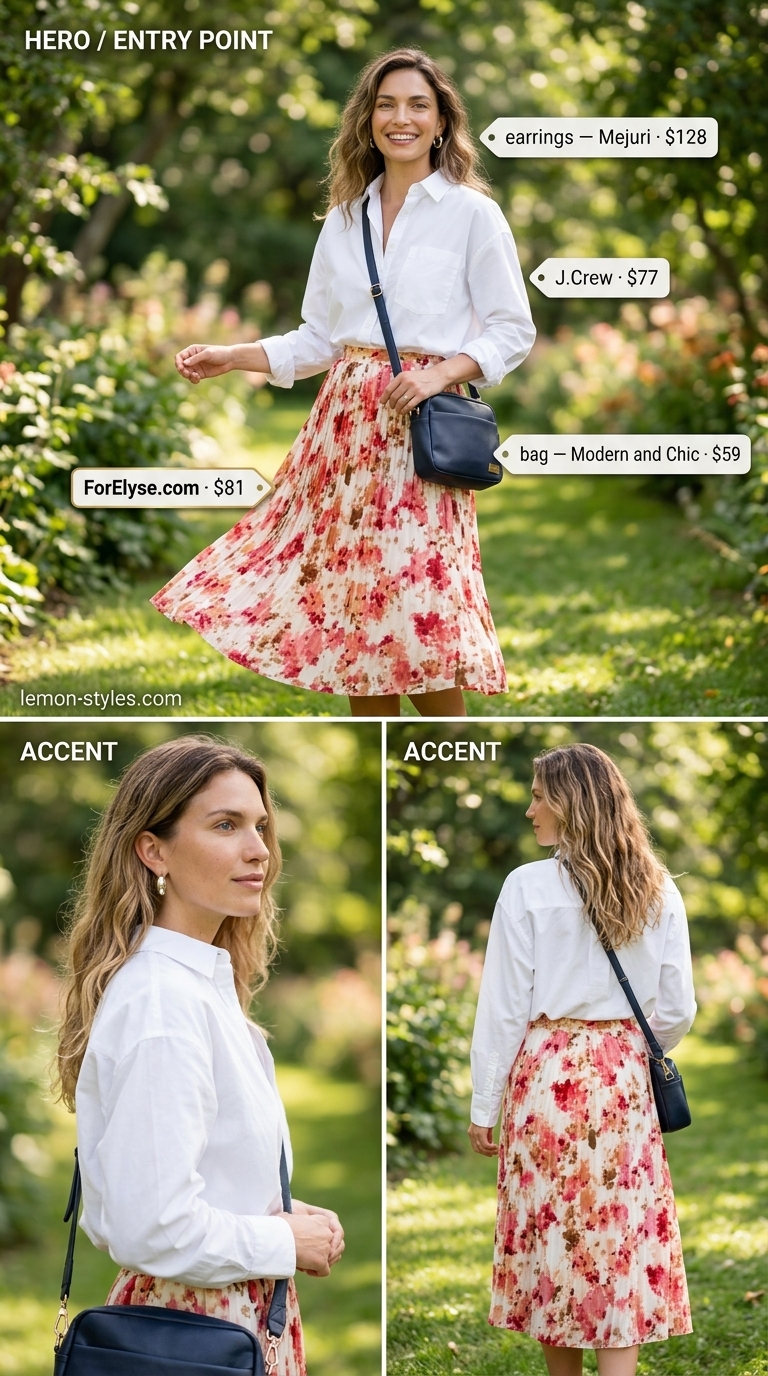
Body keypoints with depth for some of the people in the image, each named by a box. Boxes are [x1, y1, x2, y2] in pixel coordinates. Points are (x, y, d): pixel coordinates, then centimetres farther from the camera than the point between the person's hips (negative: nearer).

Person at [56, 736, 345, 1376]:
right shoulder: (160, 1002, -20)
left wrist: (287, 1211, 3)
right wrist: (286, 1242, -12)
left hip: (244, 1311, 9)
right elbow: (154, 1230, -26)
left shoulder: (209, 983, 9)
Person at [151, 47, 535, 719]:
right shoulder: (345, 218, 14)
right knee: (352, 602, 2)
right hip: (346, 424, 5)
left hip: (422, 421, -5)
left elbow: (513, 331, 0)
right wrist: (230, 358, 8)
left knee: (419, 623, -12)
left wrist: (441, 373, -15)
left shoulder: (472, 214, 0)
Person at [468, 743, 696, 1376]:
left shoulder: (529, 886, -9)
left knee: (552, 1228, 9)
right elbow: (677, 1012, 4)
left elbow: (503, 1007, -7)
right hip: (626, 1080, 3)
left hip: (547, 1075, -2)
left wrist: (484, 1106, 1)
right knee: (624, 1231, 2)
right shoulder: (658, 891, 2)